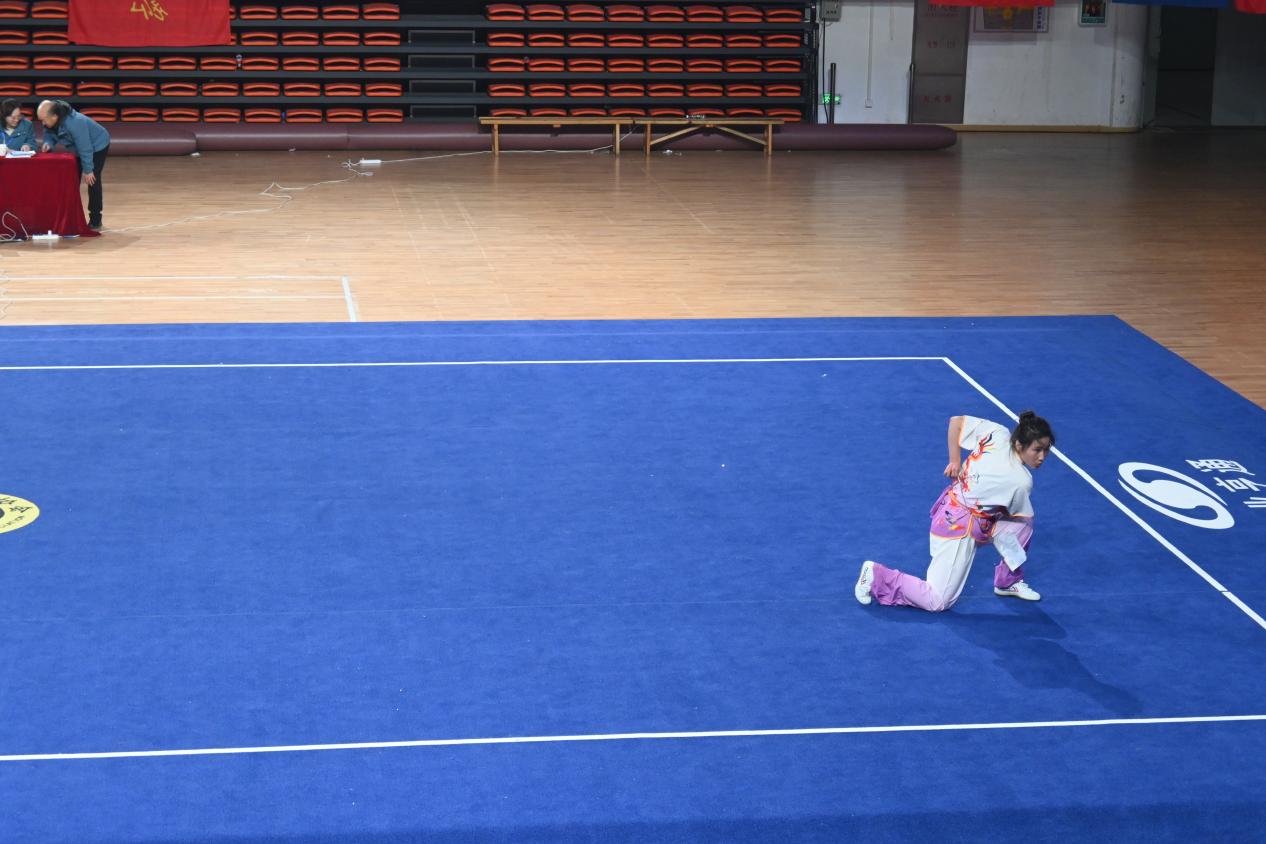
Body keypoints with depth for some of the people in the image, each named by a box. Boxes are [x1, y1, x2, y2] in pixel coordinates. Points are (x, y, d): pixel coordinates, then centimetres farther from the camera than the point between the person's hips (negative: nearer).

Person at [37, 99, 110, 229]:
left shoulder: (75, 123, -42)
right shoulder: (50, 122, -18)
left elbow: (85, 148, -35)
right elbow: (49, 134, 1)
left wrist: (88, 170, -27)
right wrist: (48, 143, -24)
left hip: (97, 146, -8)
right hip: (78, 149, 8)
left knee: (92, 180, -10)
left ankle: (95, 220, -2)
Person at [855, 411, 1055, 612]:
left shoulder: (999, 434, -10)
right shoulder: (1022, 482, -24)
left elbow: (956, 421, 1)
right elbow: (1020, 514, -1)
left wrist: (955, 461, 7)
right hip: (959, 527, -9)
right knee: (937, 602, -3)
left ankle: (1008, 582, 27)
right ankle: (877, 575, 7)